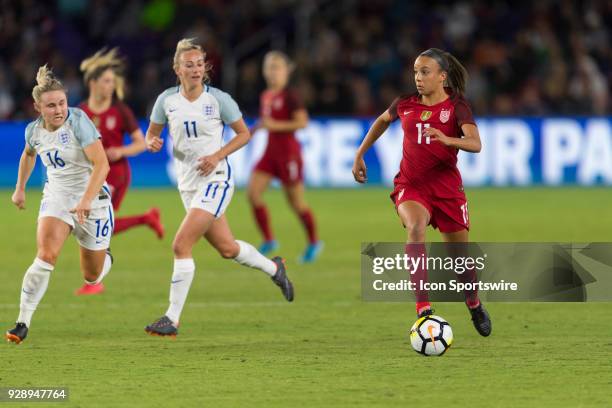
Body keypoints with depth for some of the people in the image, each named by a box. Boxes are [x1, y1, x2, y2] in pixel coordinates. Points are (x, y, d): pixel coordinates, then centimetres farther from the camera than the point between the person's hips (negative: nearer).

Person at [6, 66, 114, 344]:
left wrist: (86, 200, -38)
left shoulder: (78, 121, -21)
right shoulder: (34, 131, -3)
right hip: (56, 196, 3)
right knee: (46, 254, -25)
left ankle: (104, 259, 49)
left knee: (91, 277, 10)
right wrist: (20, 188, 28)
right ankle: (23, 323, -23)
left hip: (92, 198, -3)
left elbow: (101, 164, -27)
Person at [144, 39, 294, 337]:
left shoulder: (218, 99, -10)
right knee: (227, 248, 15)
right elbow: (152, 132, 12)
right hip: (187, 182, 5)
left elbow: (244, 134, 0)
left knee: (181, 245, -16)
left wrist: (217, 156, -14)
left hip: (215, 179, -5)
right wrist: (152, 142, -13)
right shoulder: (167, 100, -1)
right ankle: (273, 268, 44)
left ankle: (172, 319, -11)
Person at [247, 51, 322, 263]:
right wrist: (256, 128, 5)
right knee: (252, 192, -8)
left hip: (288, 150, -7)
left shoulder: (290, 96, -12)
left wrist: (274, 125, -23)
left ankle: (313, 242, 22)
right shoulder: (265, 96, 10)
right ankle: (268, 240, 2)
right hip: (271, 150, 7)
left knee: (296, 201, 2)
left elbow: (302, 122, -19)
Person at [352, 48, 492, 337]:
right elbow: (382, 121, 25)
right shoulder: (405, 105, 3)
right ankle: (423, 309, -38)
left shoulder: (456, 107, -7)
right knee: (415, 228, -32)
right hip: (410, 185, 1)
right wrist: (359, 155, 23)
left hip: (447, 187, -1)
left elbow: (475, 144, -22)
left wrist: (446, 139, -40)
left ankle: (474, 305, 42)